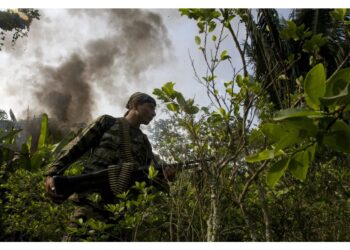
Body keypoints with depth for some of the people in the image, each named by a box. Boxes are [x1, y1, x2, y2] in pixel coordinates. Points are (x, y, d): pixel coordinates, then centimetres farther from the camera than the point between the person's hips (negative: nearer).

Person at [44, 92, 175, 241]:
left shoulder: (144, 142, 20)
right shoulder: (107, 122, 11)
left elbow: (145, 178, 16)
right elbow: (75, 148, 6)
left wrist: (162, 176, -5)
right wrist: (52, 173, -7)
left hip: (119, 207, 4)